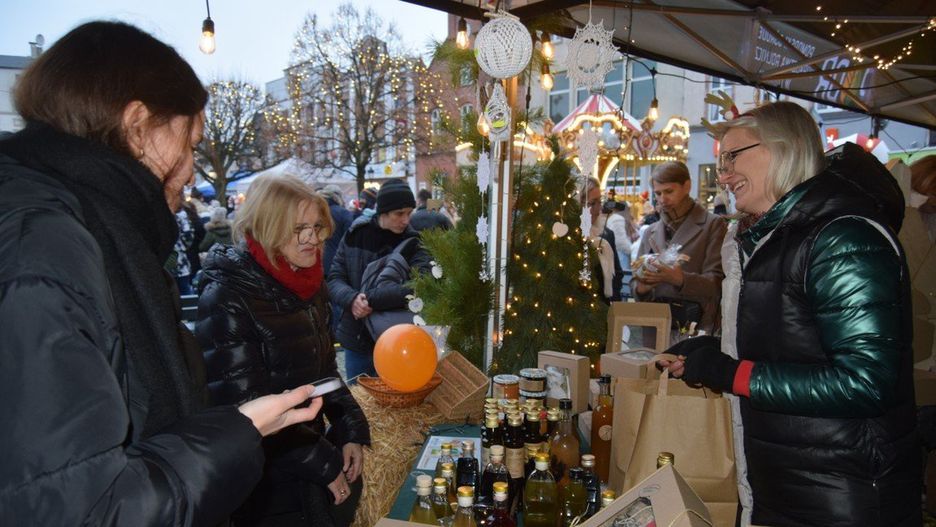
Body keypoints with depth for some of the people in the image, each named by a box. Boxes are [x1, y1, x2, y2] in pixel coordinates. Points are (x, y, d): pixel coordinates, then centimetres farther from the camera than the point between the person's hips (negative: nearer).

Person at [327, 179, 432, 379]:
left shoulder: (413, 243, -8)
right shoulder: (355, 235, -2)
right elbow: (334, 278, -2)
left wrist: (371, 300, -28)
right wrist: (352, 299, -23)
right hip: (356, 338, 2)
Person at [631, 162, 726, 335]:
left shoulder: (712, 225, 3)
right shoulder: (651, 232, 16)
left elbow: (716, 282, -4)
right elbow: (635, 281, 18)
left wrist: (681, 280, -22)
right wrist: (640, 287, -5)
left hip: (693, 323, -3)